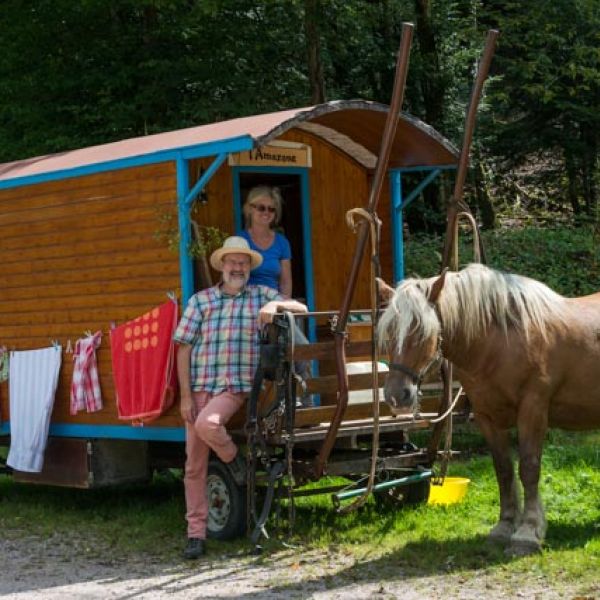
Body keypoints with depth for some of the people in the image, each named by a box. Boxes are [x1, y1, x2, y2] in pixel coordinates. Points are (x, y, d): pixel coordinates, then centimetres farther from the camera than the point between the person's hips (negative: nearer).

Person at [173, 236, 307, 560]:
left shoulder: (261, 295, 11)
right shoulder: (201, 300, 10)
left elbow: (302, 308, 6)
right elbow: (184, 349, 5)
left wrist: (275, 305, -16)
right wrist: (185, 396, -3)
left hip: (236, 387, -2)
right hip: (199, 387, 2)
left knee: (206, 424, -33)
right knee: (195, 464, 0)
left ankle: (234, 458, -1)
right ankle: (196, 533, 8)